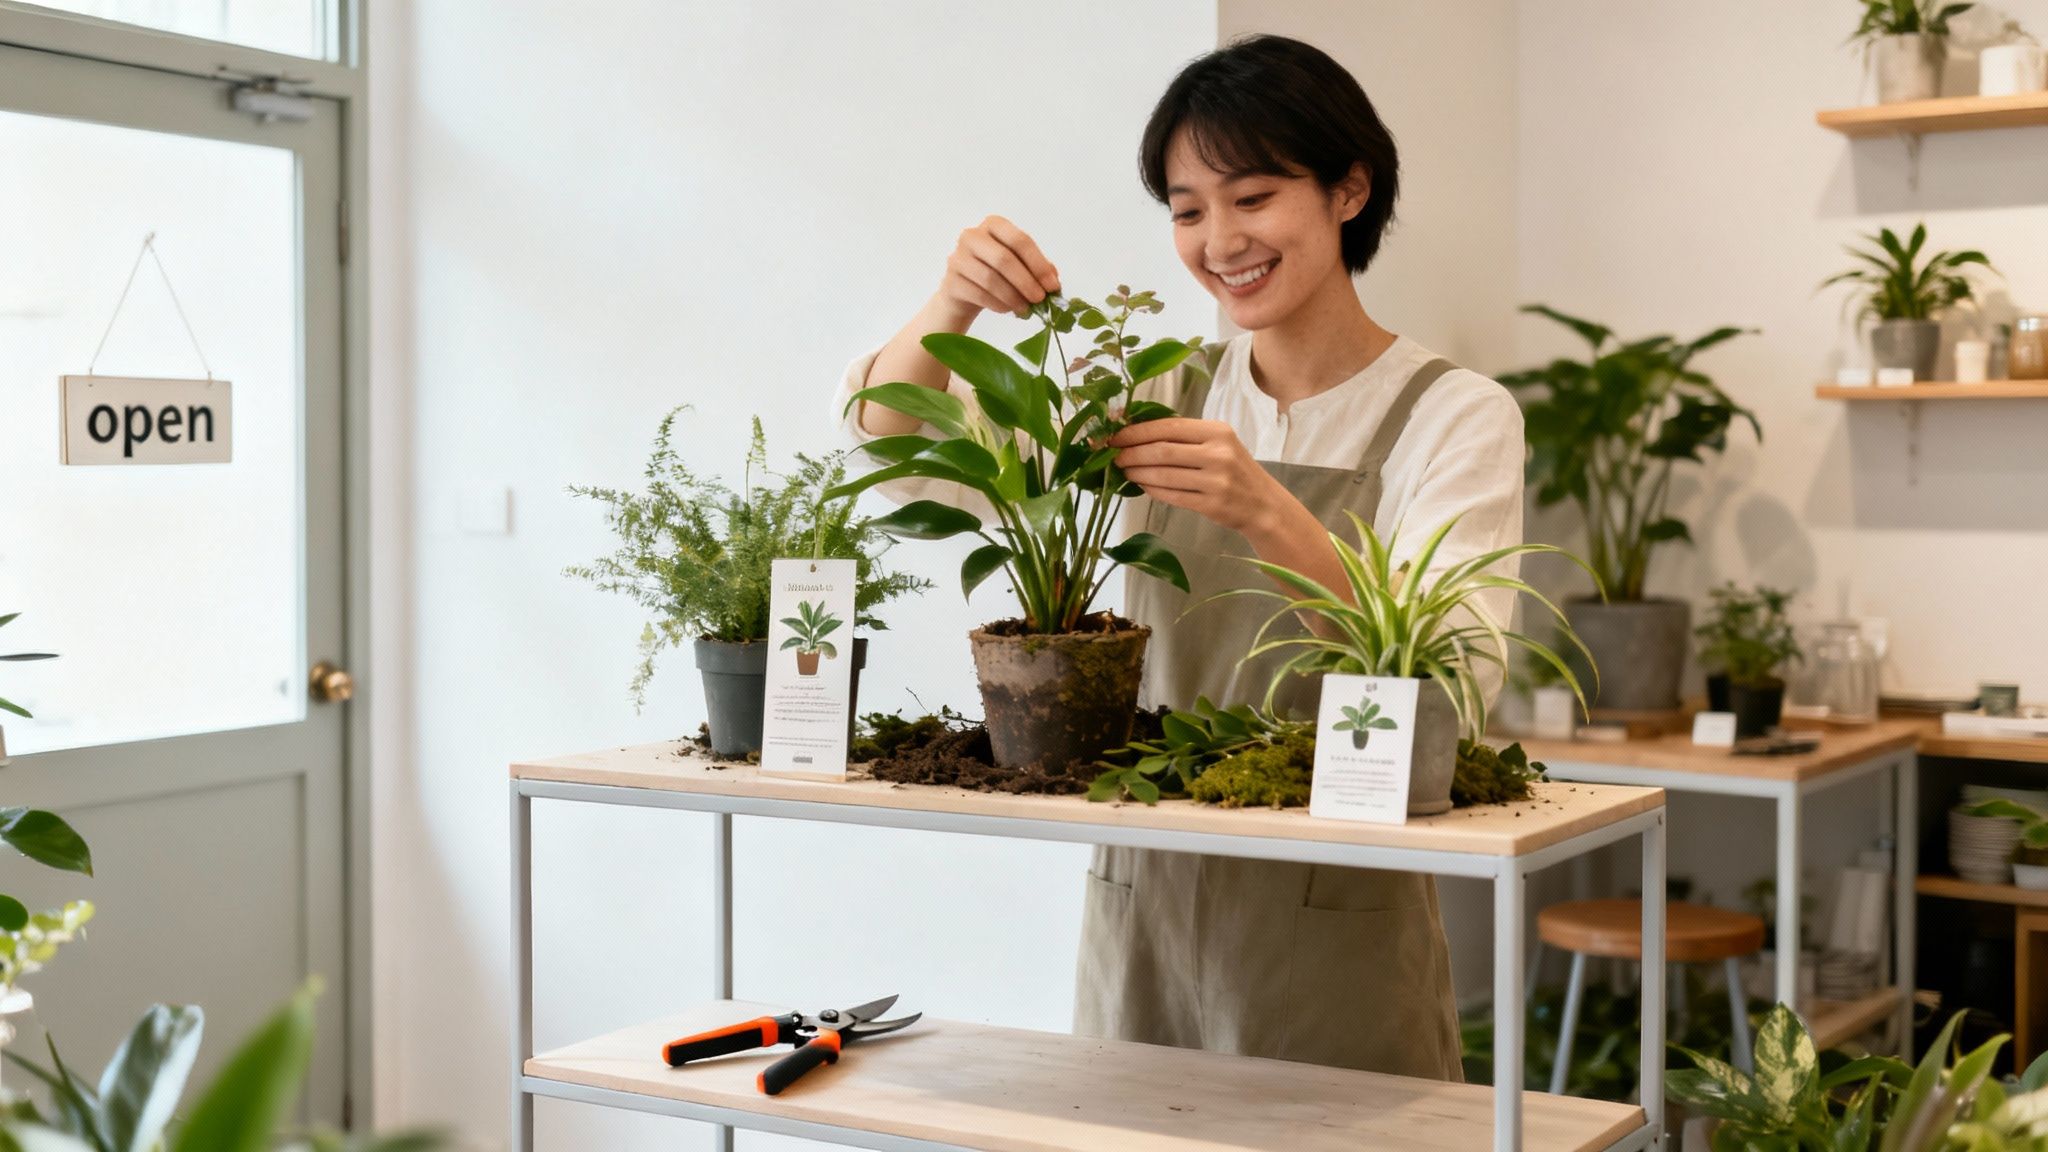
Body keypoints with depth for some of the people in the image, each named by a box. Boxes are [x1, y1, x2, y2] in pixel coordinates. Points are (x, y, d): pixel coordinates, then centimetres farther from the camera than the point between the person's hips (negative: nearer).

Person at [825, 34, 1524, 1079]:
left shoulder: (1454, 416, -6)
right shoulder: (1158, 397, 7)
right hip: (1141, 922, 4)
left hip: (1335, 948, -3)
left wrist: (1269, 515, -33)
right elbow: (898, 449, 0)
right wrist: (950, 308, -19)